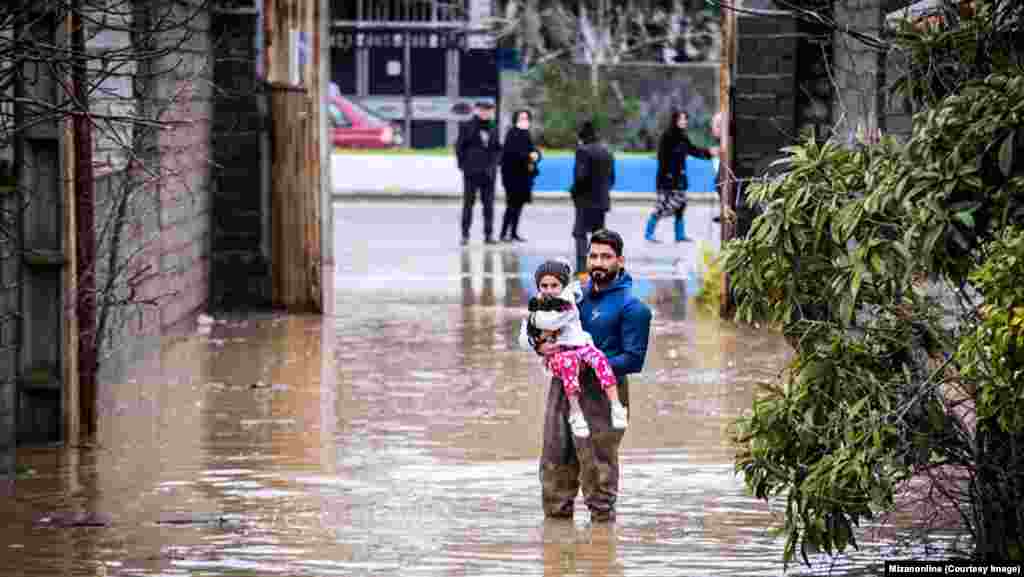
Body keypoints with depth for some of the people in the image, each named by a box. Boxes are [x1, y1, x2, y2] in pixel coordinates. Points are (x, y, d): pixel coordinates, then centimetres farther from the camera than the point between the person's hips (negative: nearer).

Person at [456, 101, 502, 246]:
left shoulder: (493, 128, 13)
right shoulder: (467, 126, 2)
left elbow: (498, 148, 19)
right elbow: (459, 146, 2)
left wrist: (494, 163, 4)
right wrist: (463, 165, -5)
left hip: (488, 172, 4)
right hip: (471, 171, -4)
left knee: (488, 204, 3)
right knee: (468, 202, -2)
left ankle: (489, 235, 7)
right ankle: (465, 235, 0)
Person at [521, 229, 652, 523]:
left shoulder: (632, 306, -7)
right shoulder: (578, 293, 14)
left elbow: (633, 360, -11)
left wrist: (589, 364, -19)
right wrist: (540, 346, -2)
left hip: (601, 391, -7)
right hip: (563, 385, 7)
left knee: (596, 463, -4)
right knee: (555, 460, 9)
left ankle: (601, 516, 7)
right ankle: (557, 517, 20)